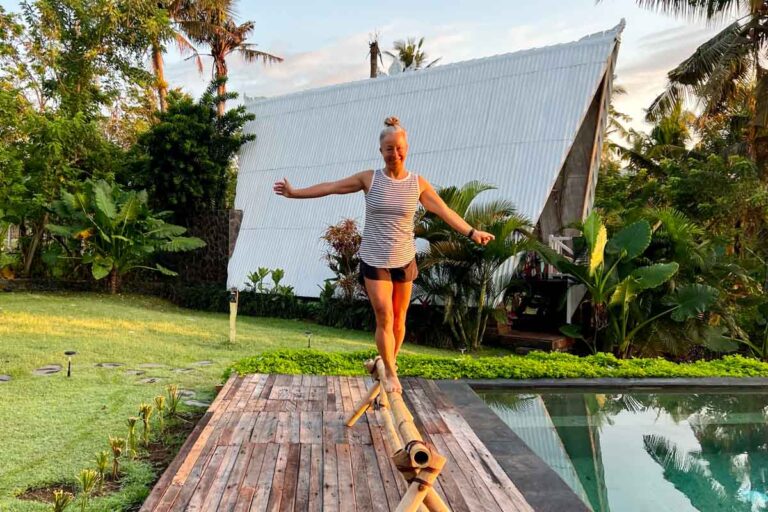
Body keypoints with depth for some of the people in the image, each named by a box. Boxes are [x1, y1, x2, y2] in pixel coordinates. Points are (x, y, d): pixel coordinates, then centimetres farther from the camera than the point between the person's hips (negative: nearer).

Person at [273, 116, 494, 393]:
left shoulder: (418, 183, -2)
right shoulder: (369, 179, -5)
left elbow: (445, 211, 2)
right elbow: (330, 187, -1)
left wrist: (471, 232, -5)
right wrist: (294, 193, -2)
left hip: (404, 260, 2)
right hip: (374, 261, -1)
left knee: (399, 318, 11)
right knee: (384, 317, -4)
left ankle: (390, 361, 33)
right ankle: (390, 373, 11)